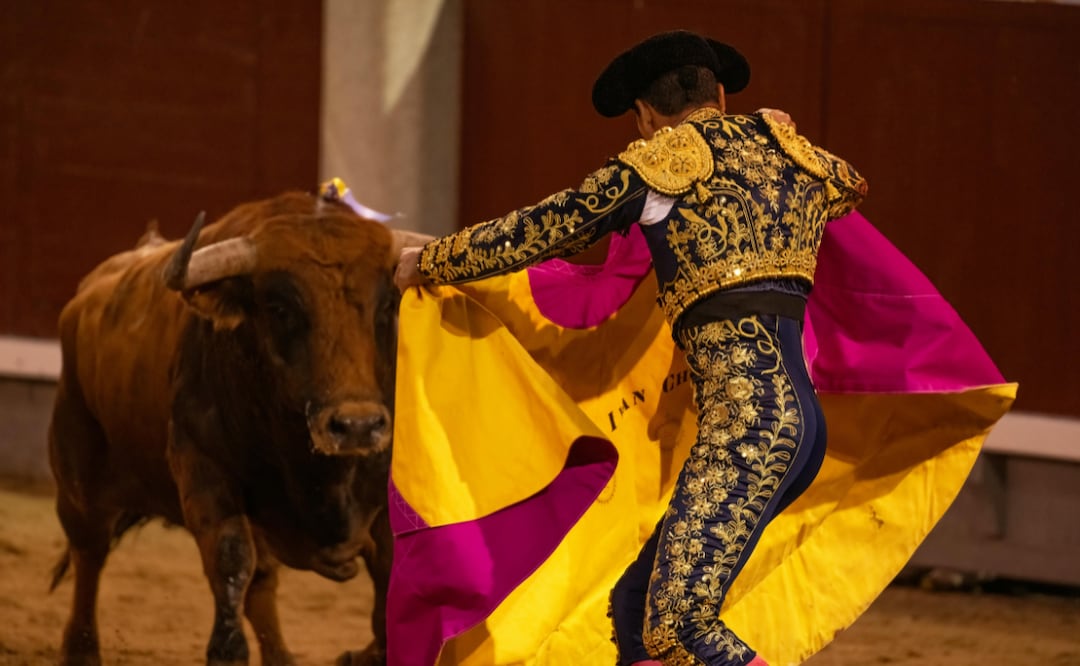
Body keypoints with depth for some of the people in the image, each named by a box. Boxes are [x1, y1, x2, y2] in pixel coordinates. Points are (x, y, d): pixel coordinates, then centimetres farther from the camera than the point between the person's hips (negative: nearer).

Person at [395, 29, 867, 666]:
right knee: (637, 608, 11)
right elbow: (850, 185, 45)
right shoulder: (791, 149, 20)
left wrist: (428, 262, 24)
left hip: (748, 413, -8)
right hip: (800, 416, 8)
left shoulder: (662, 159, 2)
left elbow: (535, 232, 9)